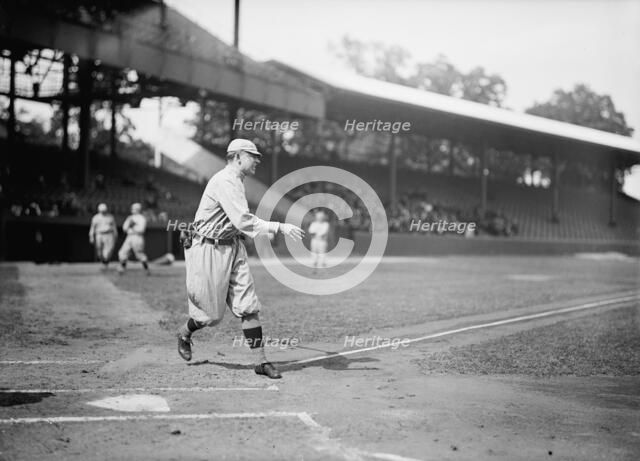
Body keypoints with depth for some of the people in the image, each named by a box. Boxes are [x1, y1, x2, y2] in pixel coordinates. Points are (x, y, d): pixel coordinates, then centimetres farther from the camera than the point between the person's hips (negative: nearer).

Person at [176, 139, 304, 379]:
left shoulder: (237, 182, 12)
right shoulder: (224, 182, -20)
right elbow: (243, 221, -30)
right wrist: (279, 227, -33)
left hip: (232, 247, 9)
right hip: (209, 249, -9)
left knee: (248, 306, -1)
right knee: (213, 312, 2)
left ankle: (260, 361, 0)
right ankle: (185, 333, 33)